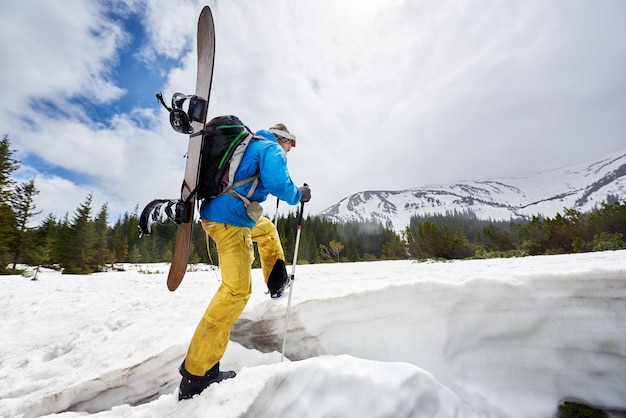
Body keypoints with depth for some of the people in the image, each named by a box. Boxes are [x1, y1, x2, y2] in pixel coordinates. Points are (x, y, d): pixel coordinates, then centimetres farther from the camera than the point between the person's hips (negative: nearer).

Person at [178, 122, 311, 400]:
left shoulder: (250, 144, 24)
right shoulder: (272, 149, -2)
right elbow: (277, 183, -19)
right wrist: (298, 195, -2)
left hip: (218, 212, 11)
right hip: (230, 219, -10)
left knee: (267, 229, 32)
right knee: (237, 289, -12)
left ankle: (277, 282, 38)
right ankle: (196, 373, -6)